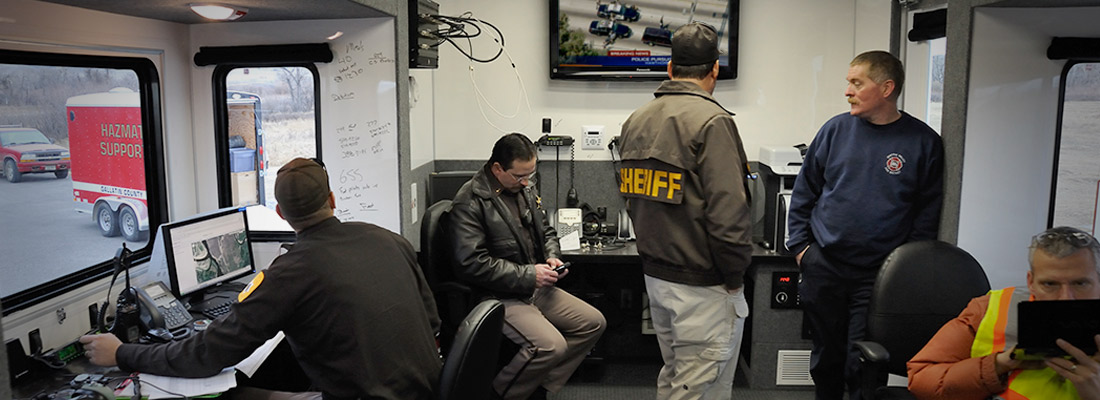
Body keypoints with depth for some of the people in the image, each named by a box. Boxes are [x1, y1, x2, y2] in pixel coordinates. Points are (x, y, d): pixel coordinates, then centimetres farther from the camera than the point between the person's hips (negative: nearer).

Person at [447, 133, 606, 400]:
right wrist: (528, 274, -21)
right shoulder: (470, 202, -16)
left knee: (593, 322, 2)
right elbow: (472, 263, -23)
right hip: (498, 297, -9)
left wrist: (552, 256, 0)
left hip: (535, 288, 9)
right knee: (551, 345, -28)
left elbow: (546, 232, 23)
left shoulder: (525, 190, 10)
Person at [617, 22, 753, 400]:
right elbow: (728, 212, -21)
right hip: (703, 285, -8)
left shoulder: (636, 120, 8)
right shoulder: (711, 121, -17)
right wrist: (735, 278, -9)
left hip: (654, 274, 8)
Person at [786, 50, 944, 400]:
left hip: (878, 276, -2)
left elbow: (928, 213, 0)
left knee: (862, 364, 0)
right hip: (823, 267, 3)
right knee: (826, 357, 15)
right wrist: (800, 246, 3)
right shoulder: (836, 129, 3)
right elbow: (804, 193, 9)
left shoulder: (923, 142, -3)